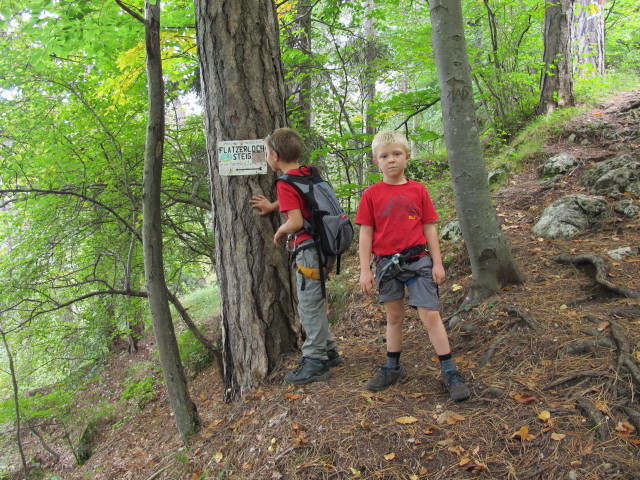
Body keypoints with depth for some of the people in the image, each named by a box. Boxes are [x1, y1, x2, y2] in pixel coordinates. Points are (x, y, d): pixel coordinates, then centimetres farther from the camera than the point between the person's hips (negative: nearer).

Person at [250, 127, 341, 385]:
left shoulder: (285, 184, -15)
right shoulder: (307, 173, 10)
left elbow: (296, 221, -24)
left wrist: (280, 231, -4)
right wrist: (273, 206, 20)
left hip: (308, 250, -9)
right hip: (321, 245, 9)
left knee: (309, 306, 1)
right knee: (314, 304, 20)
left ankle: (315, 363, 12)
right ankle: (328, 351, 31)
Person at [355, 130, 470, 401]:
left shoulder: (418, 190, 1)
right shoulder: (371, 194, 0)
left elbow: (429, 228, 4)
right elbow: (366, 234, 0)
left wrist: (437, 263, 1)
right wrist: (365, 270, -3)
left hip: (418, 261, -1)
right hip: (386, 264, 1)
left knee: (430, 315, -4)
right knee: (394, 318, 14)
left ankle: (450, 372, 7)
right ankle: (392, 369, 30)